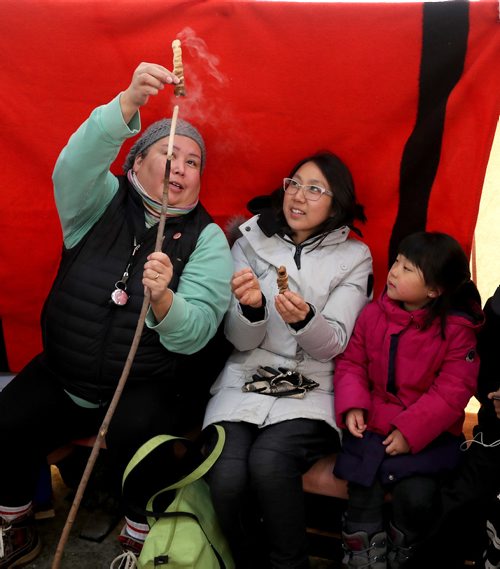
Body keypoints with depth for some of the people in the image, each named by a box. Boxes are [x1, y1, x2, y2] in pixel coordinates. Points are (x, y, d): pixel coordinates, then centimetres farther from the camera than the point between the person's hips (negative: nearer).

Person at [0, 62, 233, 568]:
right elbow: (75, 166, -24)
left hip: (148, 387, -2)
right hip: (61, 376, 3)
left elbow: (194, 334, -15)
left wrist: (162, 299, -38)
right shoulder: (103, 203, 1)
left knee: (136, 430, -31)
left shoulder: (206, 239, -4)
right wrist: (129, 102, -39)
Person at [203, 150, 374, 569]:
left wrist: (305, 319, -26)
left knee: (268, 461, -30)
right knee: (227, 478, -25)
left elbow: (333, 344, -4)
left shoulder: (353, 258, 5)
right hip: (245, 382, 2)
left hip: (310, 391, -1)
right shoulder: (250, 244, 7)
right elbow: (241, 340, 3)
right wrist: (250, 308, -20)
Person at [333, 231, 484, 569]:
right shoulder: (374, 314, 1)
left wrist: (410, 431, -19)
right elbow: (352, 363, 6)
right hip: (372, 425, 3)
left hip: (428, 435, -2)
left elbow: (452, 392, -13)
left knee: (417, 498, -21)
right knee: (363, 496, -13)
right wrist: (352, 406, -11)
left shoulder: (457, 329, -10)